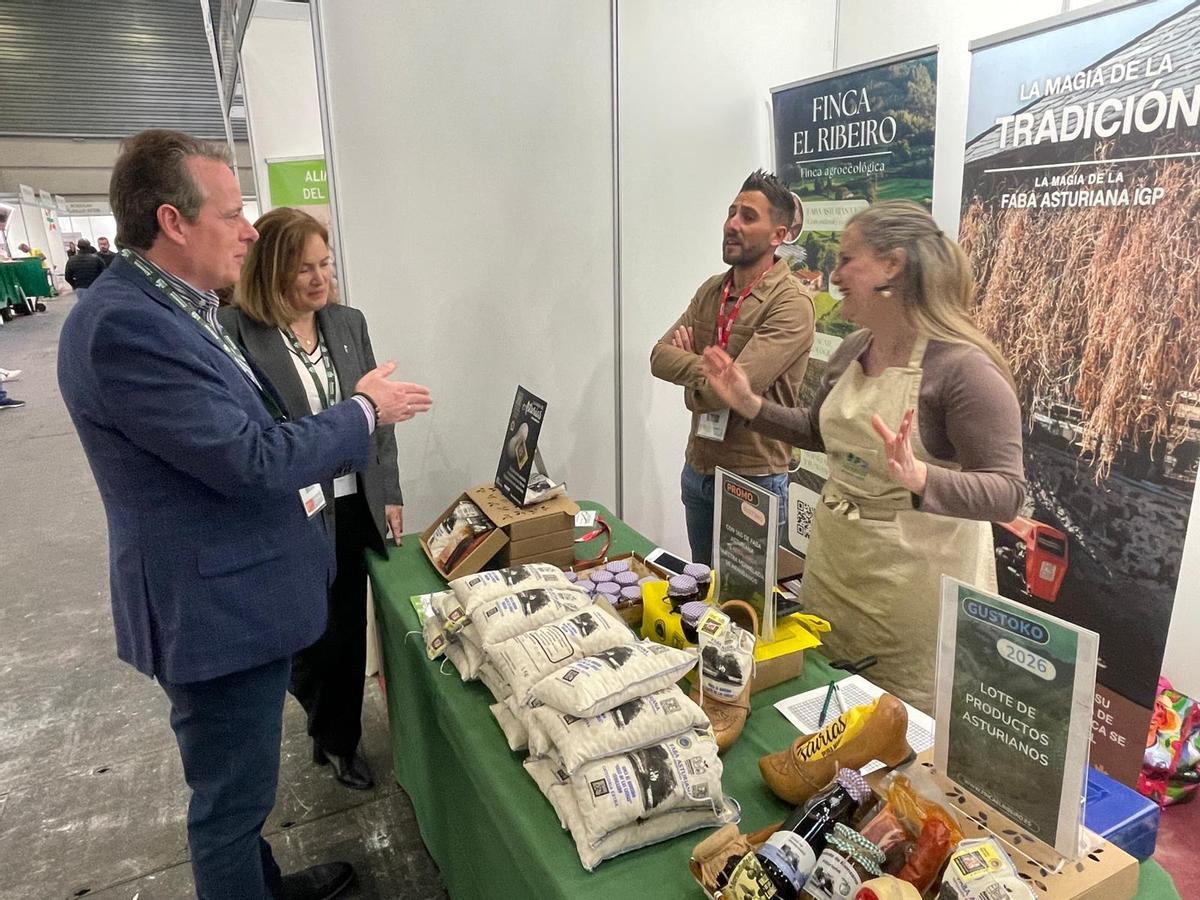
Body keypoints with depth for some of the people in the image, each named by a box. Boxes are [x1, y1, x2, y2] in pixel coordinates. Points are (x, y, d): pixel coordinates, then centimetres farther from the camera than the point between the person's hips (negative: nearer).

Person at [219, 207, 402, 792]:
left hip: (354, 506, 5)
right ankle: (327, 723, 41)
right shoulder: (234, 330, -13)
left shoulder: (349, 322, 4)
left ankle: (340, 740, 41)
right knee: (313, 635, 8)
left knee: (349, 630, 16)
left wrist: (389, 494, 8)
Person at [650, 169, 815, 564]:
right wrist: (709, 368, -18)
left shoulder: (791, 303, -18)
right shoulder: (711, 290, 6)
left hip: (754, 480, -7)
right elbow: (659, 357, -1)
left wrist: (689, 365, -8)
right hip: (698, 469, 7)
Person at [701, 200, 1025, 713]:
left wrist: (918, 478, -40)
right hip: (832, 565, 7)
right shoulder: (852, 350, 2)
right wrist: (750, 405, 7)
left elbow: (1007, 492, -22)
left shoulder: (962, 367, -21)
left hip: (913, 583, -7)